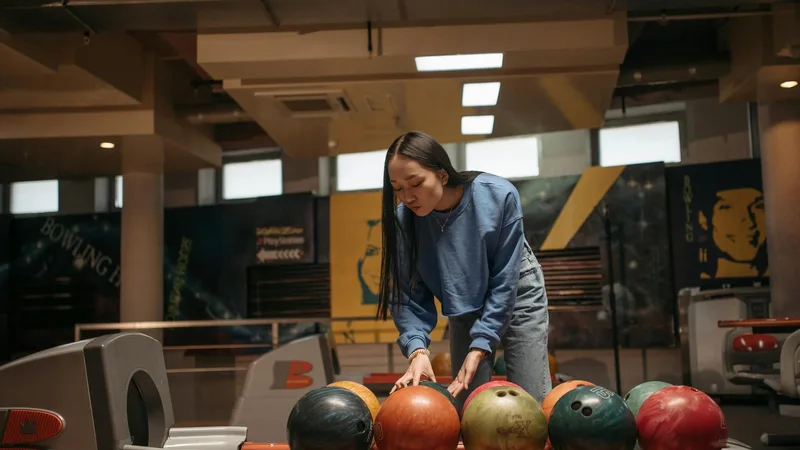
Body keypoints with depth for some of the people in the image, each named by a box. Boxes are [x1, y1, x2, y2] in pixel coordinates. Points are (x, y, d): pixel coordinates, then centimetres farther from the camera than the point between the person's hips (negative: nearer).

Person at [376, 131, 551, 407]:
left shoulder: (499, 196, -32)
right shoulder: (403, 220, -25)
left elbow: (503, 283, -25)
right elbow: (409, 294, -20)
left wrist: (479, 347, -29)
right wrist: (417, 349, -36)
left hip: (516, 292, -2)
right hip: (466, 309, 2)